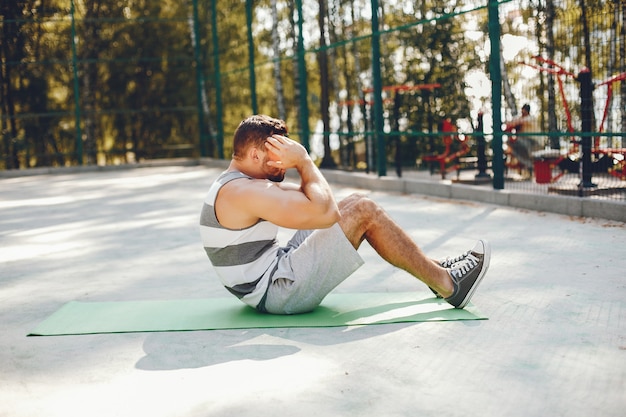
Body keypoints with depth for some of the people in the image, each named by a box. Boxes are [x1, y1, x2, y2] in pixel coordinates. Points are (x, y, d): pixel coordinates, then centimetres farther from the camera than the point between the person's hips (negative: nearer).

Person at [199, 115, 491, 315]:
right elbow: (324, 212, -27)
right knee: (364, 212, -13)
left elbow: (312, 198, 17)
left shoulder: (232, 185, 13)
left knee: (354, 204, 11)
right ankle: (447, 284, -2)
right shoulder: (245, 192, -21)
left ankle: (431, 267, 19)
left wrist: (300, 166, -2)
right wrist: (304, 161, -14)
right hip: (279, 292, -10)